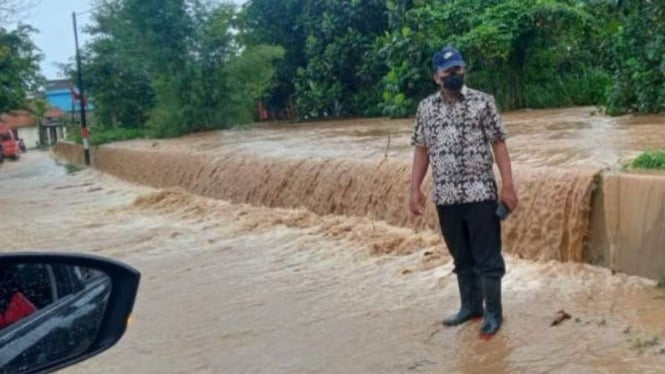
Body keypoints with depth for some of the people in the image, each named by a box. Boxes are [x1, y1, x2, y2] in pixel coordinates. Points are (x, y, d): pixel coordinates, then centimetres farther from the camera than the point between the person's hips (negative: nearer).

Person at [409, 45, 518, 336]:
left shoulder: (483, 102, -4)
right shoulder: (426, 108, 6)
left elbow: (498, 145, -3)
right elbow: (421, 150, 10)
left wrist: (508, 185, -8)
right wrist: (415, 189, 5)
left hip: (480, 193, -3)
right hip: (446, 196, 4)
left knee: (487, 256, 3)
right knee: (461, 257, 15)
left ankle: (493, 311, 16)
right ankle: (471, 306, 29)